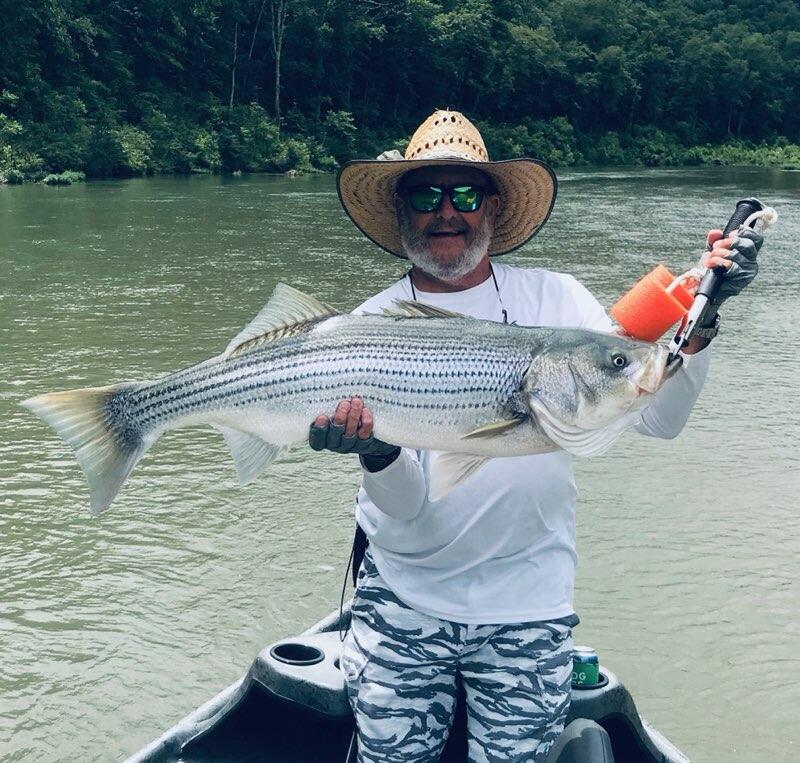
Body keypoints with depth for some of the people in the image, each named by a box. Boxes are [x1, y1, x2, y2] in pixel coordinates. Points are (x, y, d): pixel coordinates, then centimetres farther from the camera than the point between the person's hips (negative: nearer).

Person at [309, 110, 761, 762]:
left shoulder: (554, 299, -4)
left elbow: (656, 417, -11)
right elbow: (405, 502, -14)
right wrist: (377, 454, -36)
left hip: (527, 609, 0)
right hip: (403, 604, 0)